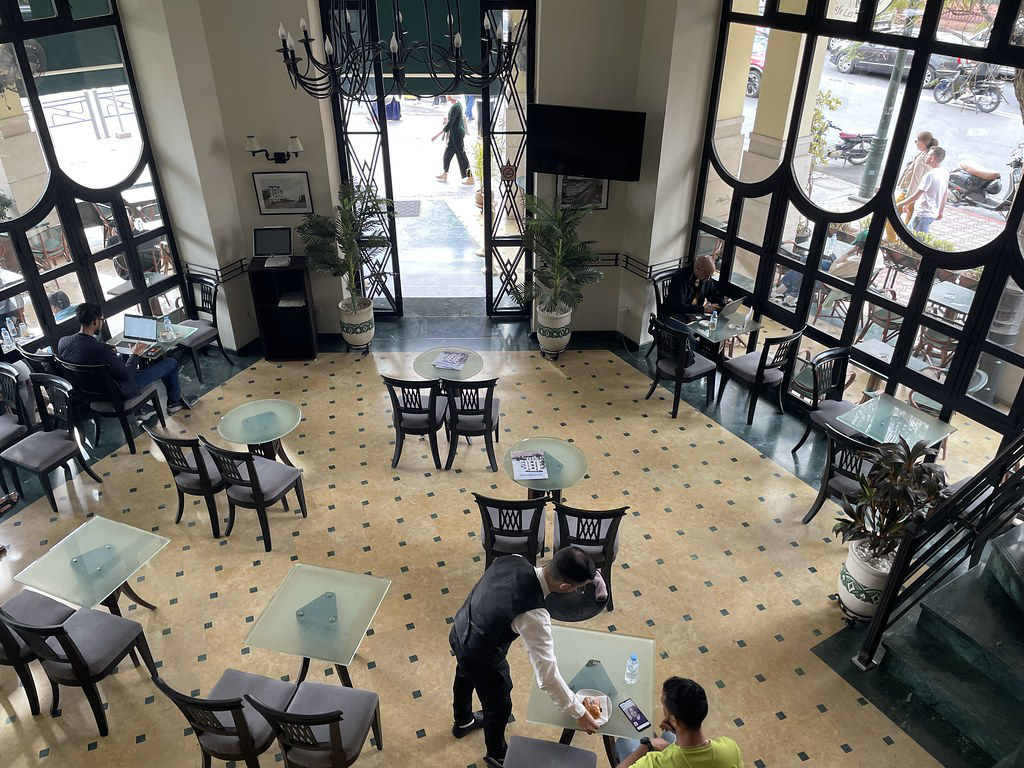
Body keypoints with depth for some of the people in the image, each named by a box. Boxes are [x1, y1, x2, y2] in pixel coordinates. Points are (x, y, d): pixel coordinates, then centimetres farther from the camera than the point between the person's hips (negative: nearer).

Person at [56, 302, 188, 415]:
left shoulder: (62, 342, -12)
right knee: (171, 363, 4)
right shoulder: (101, 349, -35)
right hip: (120, 392, -8)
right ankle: (174, 403, 31)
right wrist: (135, 354, -9)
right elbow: (127, 375, -25)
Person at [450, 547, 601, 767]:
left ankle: (463, 721, 69)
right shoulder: (533, 616, -39)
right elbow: (547, 676, -30)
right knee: (499, 707, 24)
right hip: (482, 660, -7)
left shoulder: (513, 560, -22)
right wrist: (578, 713, -17)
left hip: (459, 631, 7)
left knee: (465, 678, 36)